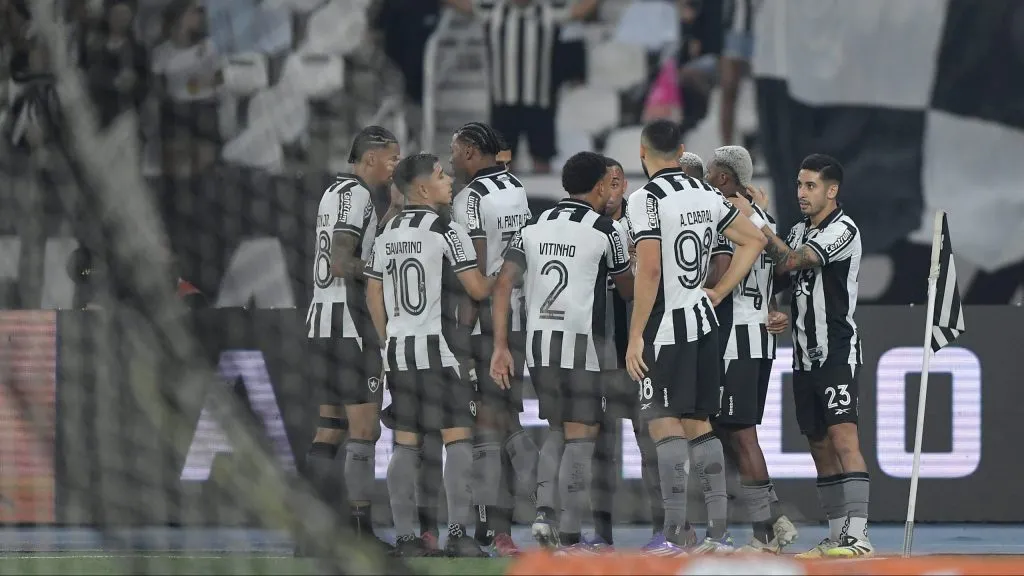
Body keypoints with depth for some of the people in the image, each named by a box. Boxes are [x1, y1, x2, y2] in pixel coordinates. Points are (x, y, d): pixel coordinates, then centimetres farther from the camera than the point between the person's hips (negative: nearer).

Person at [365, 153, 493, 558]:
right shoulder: (446, 231, -9)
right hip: (436, 346, -7)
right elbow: (476, 289, -9)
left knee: (406, 444, 8)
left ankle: (405, 536, 6)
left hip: (397, 347, 7)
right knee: (458, 437, -4)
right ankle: (457, 533, -11)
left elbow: (373, 296, 14)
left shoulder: (387, 234, 12)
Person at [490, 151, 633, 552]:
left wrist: (501, 347, 3)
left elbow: (504, 284, 3)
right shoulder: (607, 230, -2)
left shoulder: (534, 226, 10)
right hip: (582, 341, -5)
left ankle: (544, 512, 4)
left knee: (557, 431, 21)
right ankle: (569, 537, -2)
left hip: (538, 340, 5)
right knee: (580, 437, 1)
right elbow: (627, 290, 10)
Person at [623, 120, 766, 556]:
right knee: (698, 424, 12)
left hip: (666, 326, -7)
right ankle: (718, 531, 10)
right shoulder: (706, 194, 9)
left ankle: (675, 533, -13)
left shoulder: (646, 199, -12)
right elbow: (753, 240, 16)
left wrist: (635, 336, -13)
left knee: (663, 423, -7)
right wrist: (718, 292, 14)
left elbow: (649, 271, -17)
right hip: (703, 322, 7)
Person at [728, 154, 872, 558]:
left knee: (843, 440, -17)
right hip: (804, 355, 8)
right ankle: (838, 535, 11)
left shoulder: (842, 230, -10)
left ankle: (858, 535, -23)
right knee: (820, 447, 7)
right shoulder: (799, 231, 15)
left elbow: (789, 261, -19)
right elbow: (781, 273, 23)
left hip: (838, 353, -8)